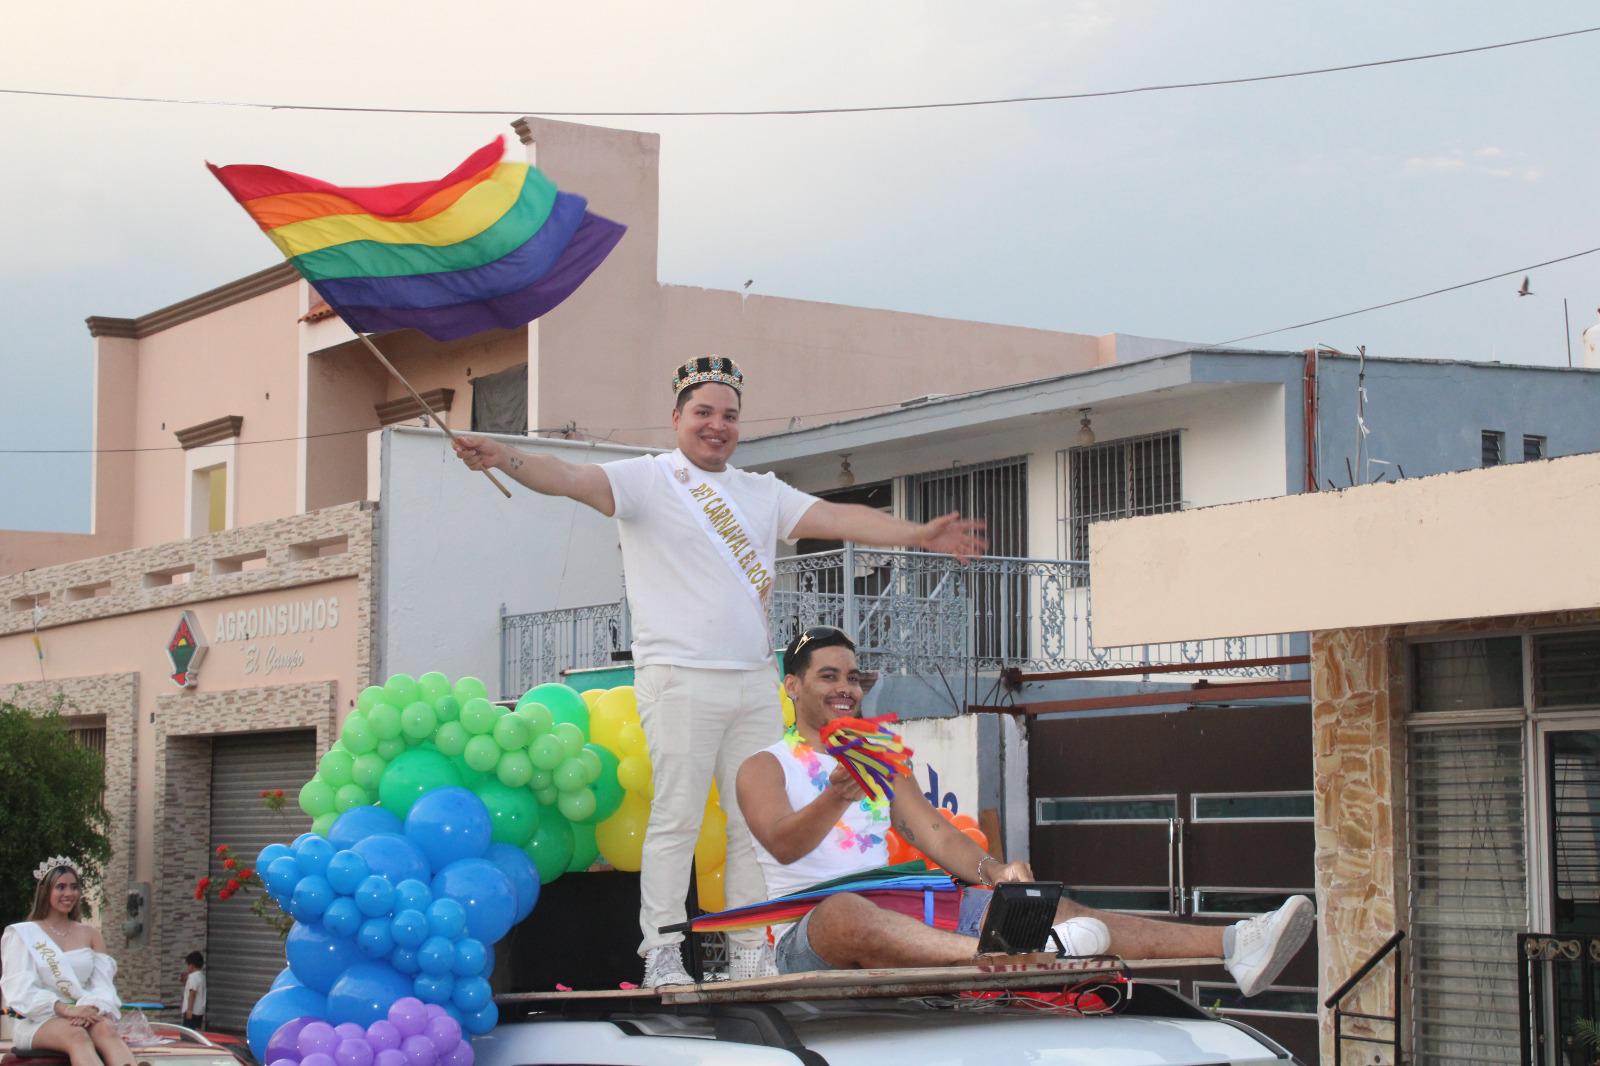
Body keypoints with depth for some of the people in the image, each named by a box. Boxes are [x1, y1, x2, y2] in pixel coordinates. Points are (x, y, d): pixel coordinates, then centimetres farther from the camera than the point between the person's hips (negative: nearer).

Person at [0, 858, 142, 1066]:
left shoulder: (90, 934, 19)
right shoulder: (22, 934, 9)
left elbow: (103, 985, 8)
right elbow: (22, 990, -4)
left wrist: (91, 1009, -17)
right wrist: (66, 1010, -20)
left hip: (83, 1015, 3)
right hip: (37, 1021, -3)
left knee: (105, 1029, -34)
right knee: (76, 1034, -37)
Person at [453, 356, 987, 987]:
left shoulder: (763, 493, 18)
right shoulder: (647, 479, 1)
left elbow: (838, 518, 11)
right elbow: (574, 480, -15)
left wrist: (918, 534, -2)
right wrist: (507, 460, -34)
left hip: (755, 682, 6)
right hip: (680, 680, -6)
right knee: (676, 819, -8)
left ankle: (750, 955, 14)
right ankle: (661, 957, -3)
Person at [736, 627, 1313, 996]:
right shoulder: (764, 768, 7)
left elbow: (936, 833, 14)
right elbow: (782, 844, -14)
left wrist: (990, 870, -9)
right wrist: (837, 797, -35)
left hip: (899, 919, 5)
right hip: (808, 935, -5)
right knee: (846, 912, -43)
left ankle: (1231, 945, -31)